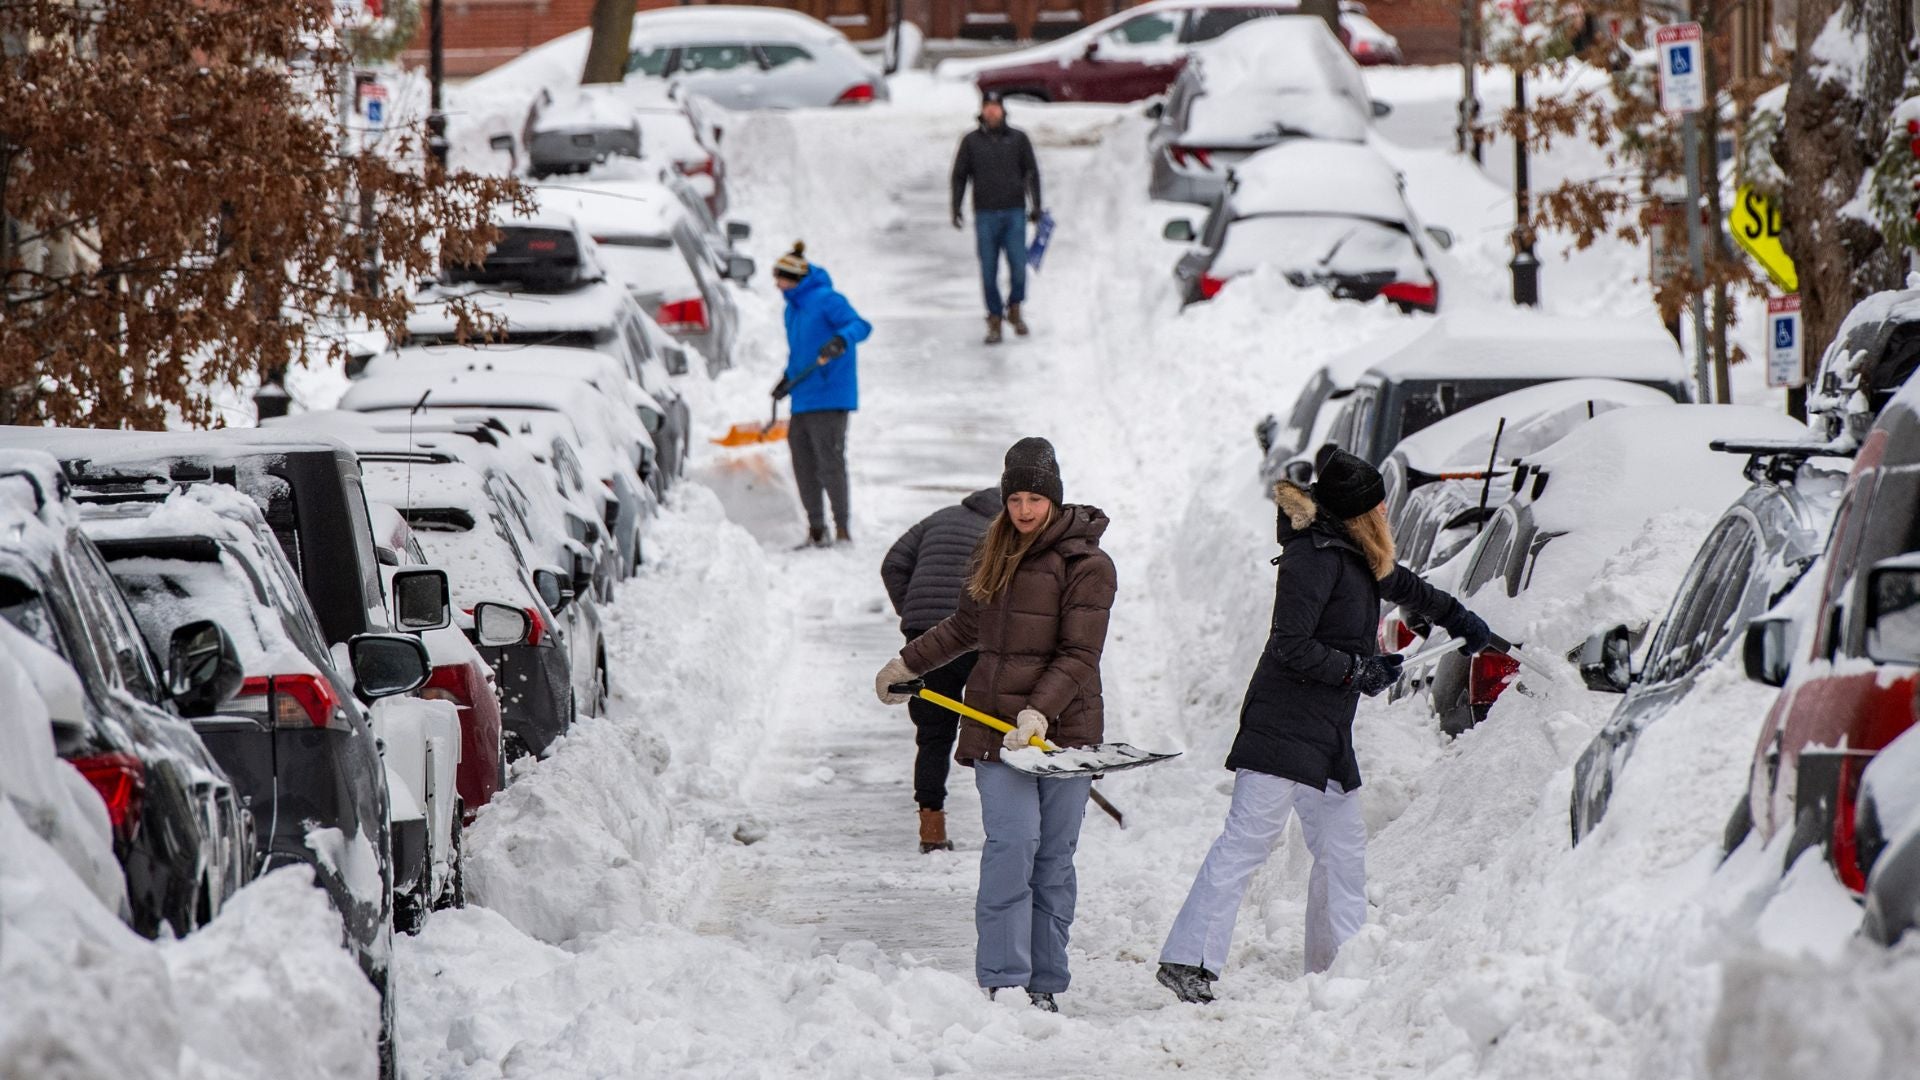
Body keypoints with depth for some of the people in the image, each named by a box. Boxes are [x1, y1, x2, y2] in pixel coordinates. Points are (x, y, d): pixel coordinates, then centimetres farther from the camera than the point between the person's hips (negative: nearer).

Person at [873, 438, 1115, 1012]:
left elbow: (1079, 655, -11)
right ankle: (1001, 981, -15)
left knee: (1054, 857, 0)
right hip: (996, 724, 3)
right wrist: (906, 663, 36)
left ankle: (1045, 984, 6)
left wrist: (1040, 711, -23)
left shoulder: (1087, 565, -4)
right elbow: (967, 626, 29)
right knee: (1013, 843, -12)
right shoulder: (994, 554, 13)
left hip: (1063, 724, -3)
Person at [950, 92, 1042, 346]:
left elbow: (1032, 172, 10)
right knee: (988, 271, -1)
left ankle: (1014, 309, 16)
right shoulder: (971, 141, 6)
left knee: (1018, 268, -9)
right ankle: (994, 321, 10)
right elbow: (959, 176, 9)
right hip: (985, 215, 0)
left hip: (1014, 213, 0)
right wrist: (956, 209, 1)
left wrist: (1036, 206, 2)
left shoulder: (1018, 139, 6)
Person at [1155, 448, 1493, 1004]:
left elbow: (1400, 584, 37)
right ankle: (1188, 959, -15)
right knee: (1247, 838, -13)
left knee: (1342, 848, 9)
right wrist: (1361, 671, -13)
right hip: (1284, 725, -10)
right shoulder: (1316, 557, -15)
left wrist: (1456, 616, 46)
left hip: (1328, 730, 10)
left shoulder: (1356, 556, 14)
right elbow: (1291, 647, -19)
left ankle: (1336, 965, 16)